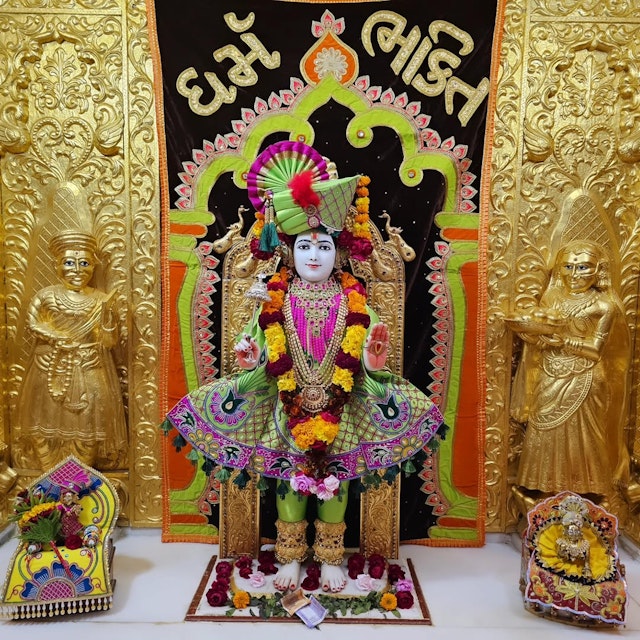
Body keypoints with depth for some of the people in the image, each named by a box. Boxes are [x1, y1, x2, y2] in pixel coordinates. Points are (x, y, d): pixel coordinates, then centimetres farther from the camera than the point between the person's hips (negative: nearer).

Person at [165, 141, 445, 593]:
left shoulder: (353, 300, -3)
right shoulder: (276, 300, -2)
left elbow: (362, 357, -6)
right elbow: (265, 357, -1)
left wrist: (372, 362, -27)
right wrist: (252, 361, -21)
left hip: (338, 410, 0)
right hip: (288, 408, 0)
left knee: (335, 480, 12)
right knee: (289, 479, 12)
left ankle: (331, 559, 34)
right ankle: (290, 559, 33)